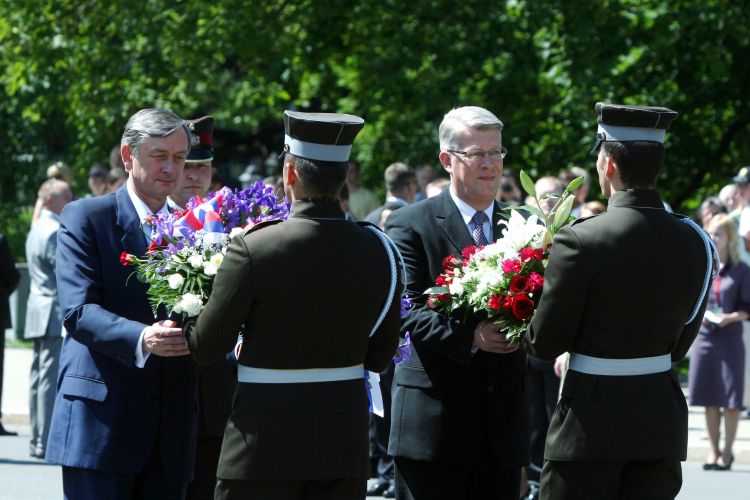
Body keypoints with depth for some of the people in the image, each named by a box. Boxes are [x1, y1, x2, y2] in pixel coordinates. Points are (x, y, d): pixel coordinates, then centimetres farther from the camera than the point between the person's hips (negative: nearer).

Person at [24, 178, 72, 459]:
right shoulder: (55, 232, -14)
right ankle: (46, 442, -12)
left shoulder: (37, 230, 19)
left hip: (39, 314, 11)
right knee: (50, 378, -10)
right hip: (55, 316, -11)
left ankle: (38, 440, 14)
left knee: (39, 377, 11)